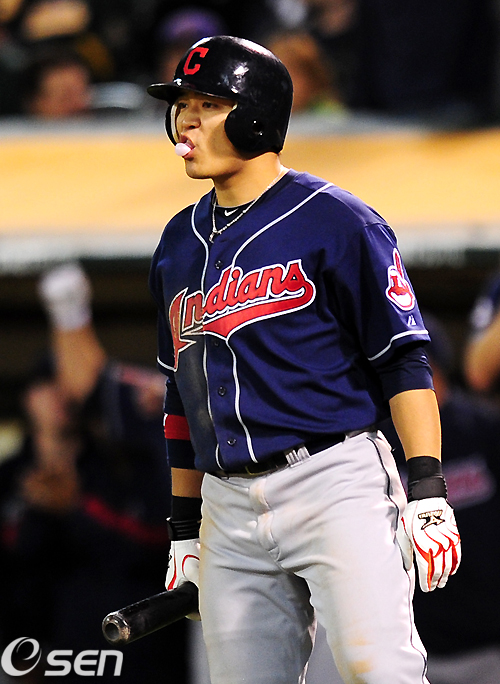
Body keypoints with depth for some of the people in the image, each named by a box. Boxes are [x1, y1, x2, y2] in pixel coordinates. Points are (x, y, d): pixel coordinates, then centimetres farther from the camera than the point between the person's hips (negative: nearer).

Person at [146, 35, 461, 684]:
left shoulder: (332, 219, -2)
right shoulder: (179, 244, 17)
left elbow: (403, 361, -6)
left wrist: (428, 492, -14)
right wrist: (184, 526, 20)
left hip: (336, 483, -6)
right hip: (227, 507, 6)